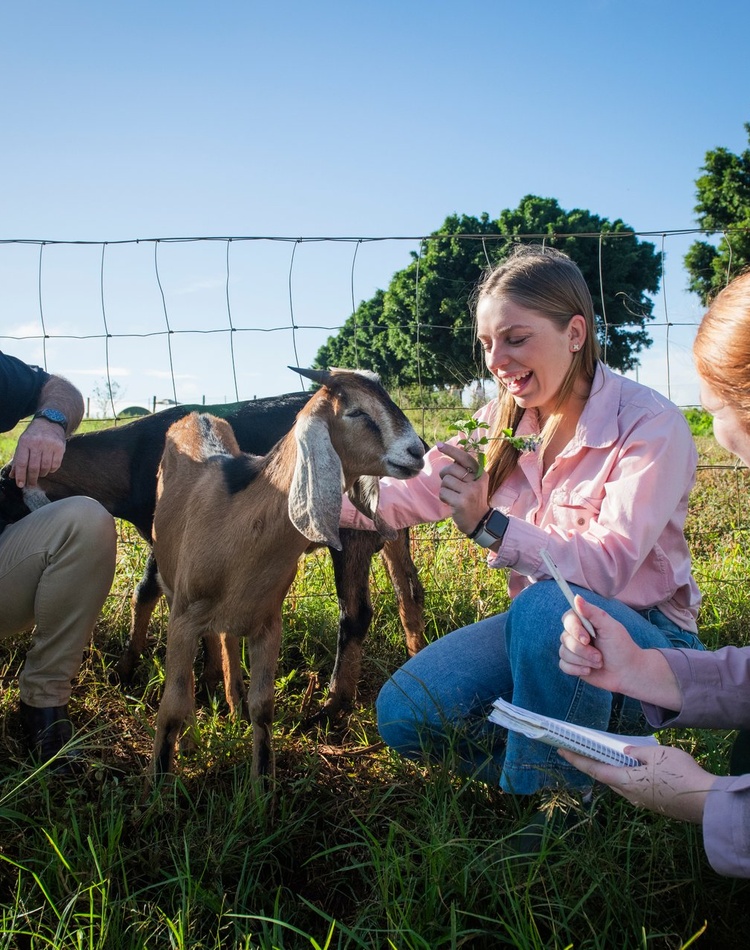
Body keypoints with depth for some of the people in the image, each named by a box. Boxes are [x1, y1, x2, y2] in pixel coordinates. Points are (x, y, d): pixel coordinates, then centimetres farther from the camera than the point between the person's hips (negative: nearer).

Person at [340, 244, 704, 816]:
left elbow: (606, 567, -28)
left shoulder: (651, 426, -19)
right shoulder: (506, 420, 0)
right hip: (543, 634, 6)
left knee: (546, 607, -38)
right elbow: (414, 494, -2)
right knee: (405, 715, -13)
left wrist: (489, 525, -39)